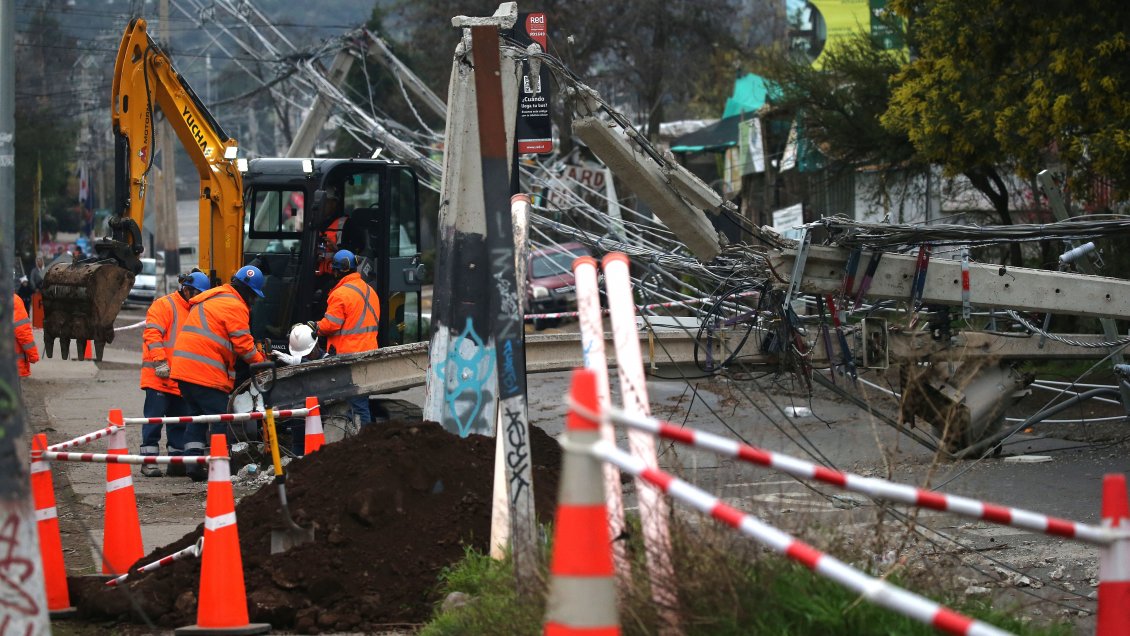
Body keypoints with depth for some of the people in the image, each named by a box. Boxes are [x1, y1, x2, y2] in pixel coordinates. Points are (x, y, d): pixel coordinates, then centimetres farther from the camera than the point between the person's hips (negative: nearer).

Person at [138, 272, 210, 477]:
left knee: (180, 422, 8)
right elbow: (152, 333, -15)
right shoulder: (164, 305, -5)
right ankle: (149, 460, -4)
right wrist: (160, 362, -21)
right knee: (154, 418, -6)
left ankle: (177, 460, 13)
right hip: (159, 377, -8)